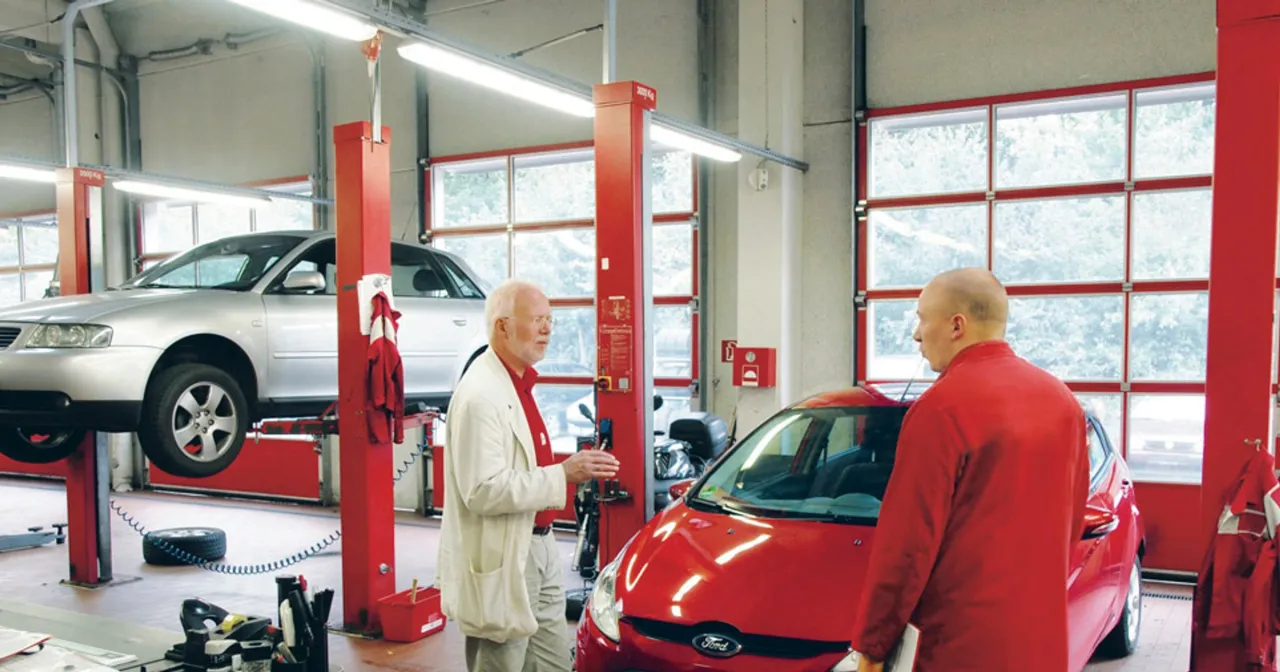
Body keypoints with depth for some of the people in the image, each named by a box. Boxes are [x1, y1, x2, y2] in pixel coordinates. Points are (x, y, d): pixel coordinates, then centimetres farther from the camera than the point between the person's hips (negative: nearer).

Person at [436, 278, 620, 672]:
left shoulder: (519, 384, 12)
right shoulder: (480, 394, -21)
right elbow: (483, 490, -27)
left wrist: (572, 470, 10)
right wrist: (563, 474, -27)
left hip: (537, 547, 10)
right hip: (501, 560, -10)